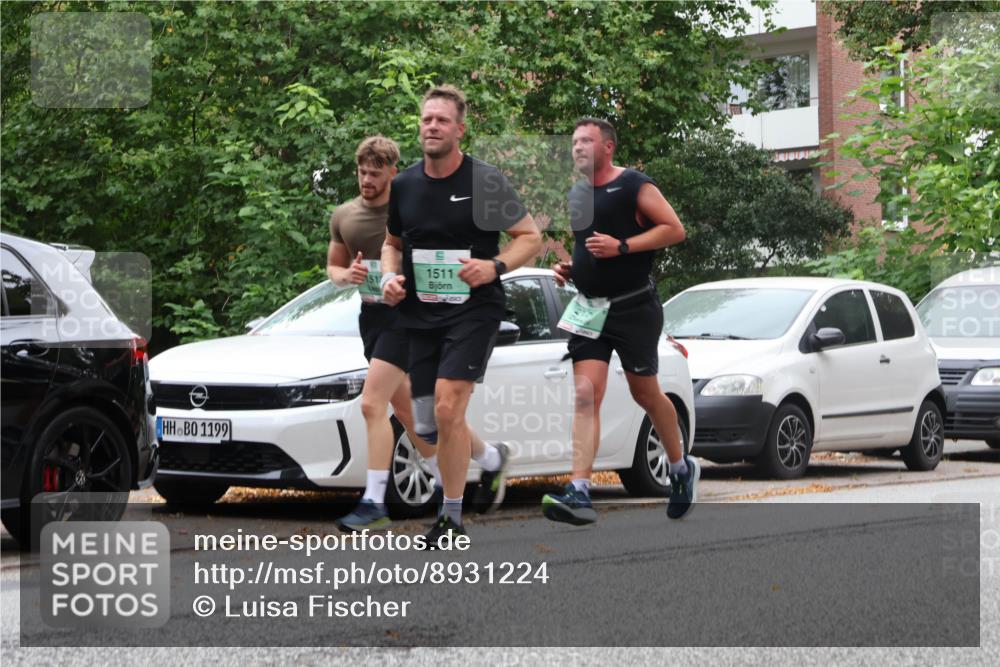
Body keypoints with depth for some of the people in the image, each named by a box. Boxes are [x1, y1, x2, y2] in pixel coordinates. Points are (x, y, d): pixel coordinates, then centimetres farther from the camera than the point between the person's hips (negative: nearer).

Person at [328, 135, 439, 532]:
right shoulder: (343, 216, 9)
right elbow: (332, 266, 18)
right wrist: (345, 275, -4)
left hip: (405, 314, -7)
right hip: (370, 315, 7)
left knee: (372, 403, -17)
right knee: (405, 409, 16)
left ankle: (374, 504, -17)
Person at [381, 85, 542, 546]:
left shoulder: (486, 181, -8)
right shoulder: (403, 186, 5)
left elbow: (531, 237, -3)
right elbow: (392, 242, 21)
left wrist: (494, 266, -20)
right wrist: (390, 276, -1)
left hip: (474, 308, -5)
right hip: (420, 314, 5)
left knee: (447, 408, -19)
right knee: (427, 427, 8)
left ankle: (451, 516, -3)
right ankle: (492, 458, 40)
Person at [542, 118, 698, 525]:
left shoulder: (634, 186, -8)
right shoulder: (576, 195, 14)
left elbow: (674, 229, -14)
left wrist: (622, 246, -22)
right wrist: (569, 268, 9)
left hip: (633, 308, -5)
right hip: (589, 309, 5)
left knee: (645, 393, 7)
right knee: (585, 395, -9)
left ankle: (681, 469, 33)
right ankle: (579, 495, -19)